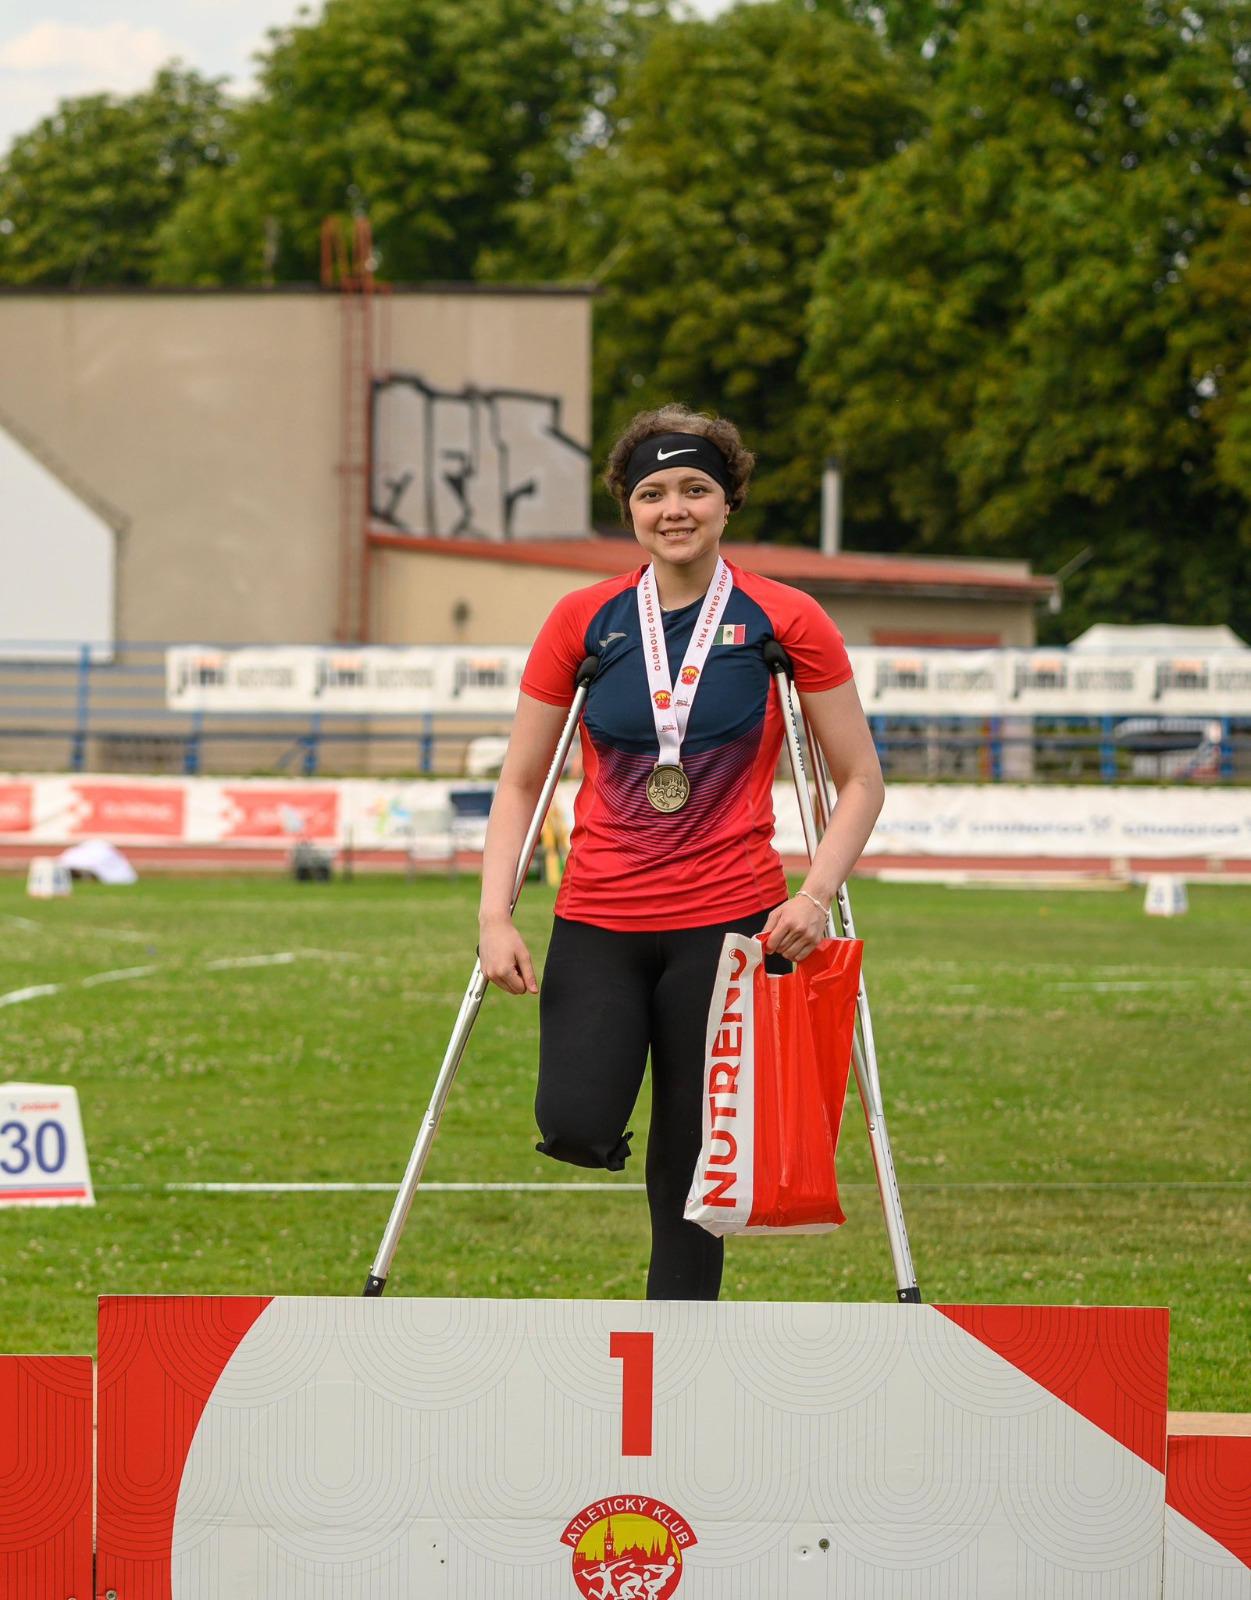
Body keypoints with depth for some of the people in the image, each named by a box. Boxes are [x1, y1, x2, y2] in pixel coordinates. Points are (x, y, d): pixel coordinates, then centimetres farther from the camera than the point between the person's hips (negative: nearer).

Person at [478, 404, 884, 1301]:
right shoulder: (585, 622, 4)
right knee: (574, 1127, -20)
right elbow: (521, 782, 9)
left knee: (692, 1173, 0)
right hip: (598, 923, 2)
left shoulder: (783, 623, -1)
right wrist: (495, 916, -4)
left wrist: (817, 896, -10)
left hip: (727, 921, -1)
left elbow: (860, 780, 5)